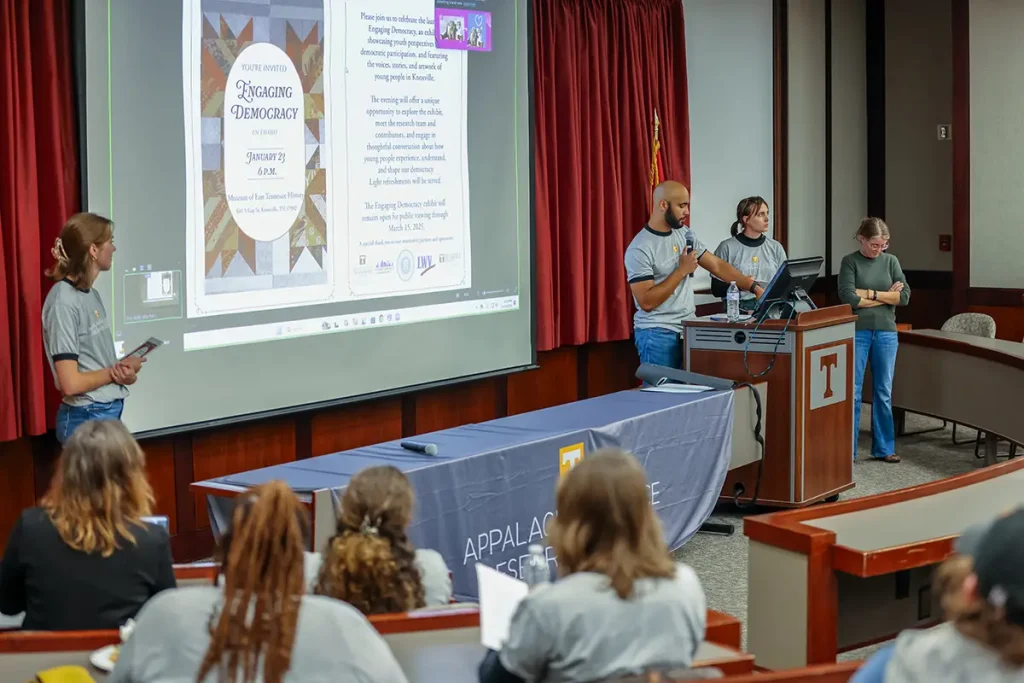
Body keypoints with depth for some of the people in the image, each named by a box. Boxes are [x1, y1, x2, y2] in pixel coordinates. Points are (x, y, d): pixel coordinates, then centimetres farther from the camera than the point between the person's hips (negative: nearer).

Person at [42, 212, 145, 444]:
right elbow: (71, 383, -22)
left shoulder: (92, 295, 8)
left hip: (110, 412, 8)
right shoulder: (64, 303, -18)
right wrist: (118, 371, -8)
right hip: (86, 419, -8)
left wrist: (125, 372, -5)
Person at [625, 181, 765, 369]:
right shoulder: (639, 249, -14)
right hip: (658, 334, -6)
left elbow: (716, 265, 10)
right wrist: (682, 270, -15)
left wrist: (754, 287, 3)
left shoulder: (684, 233, 9)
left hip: (688, 329, 7)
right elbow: (646, 302, -19)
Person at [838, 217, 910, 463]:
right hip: (857, 332, -3)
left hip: (886, 332, 3)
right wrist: (886, 296, -8)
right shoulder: (850, 262, -2)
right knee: (852, 391, -1)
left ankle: (884, 448, 14)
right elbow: (848, 298, -14)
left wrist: (869, 293, -9)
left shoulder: (891, 261, 7)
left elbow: (904, 296, -2)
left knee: (884, 392, 7)